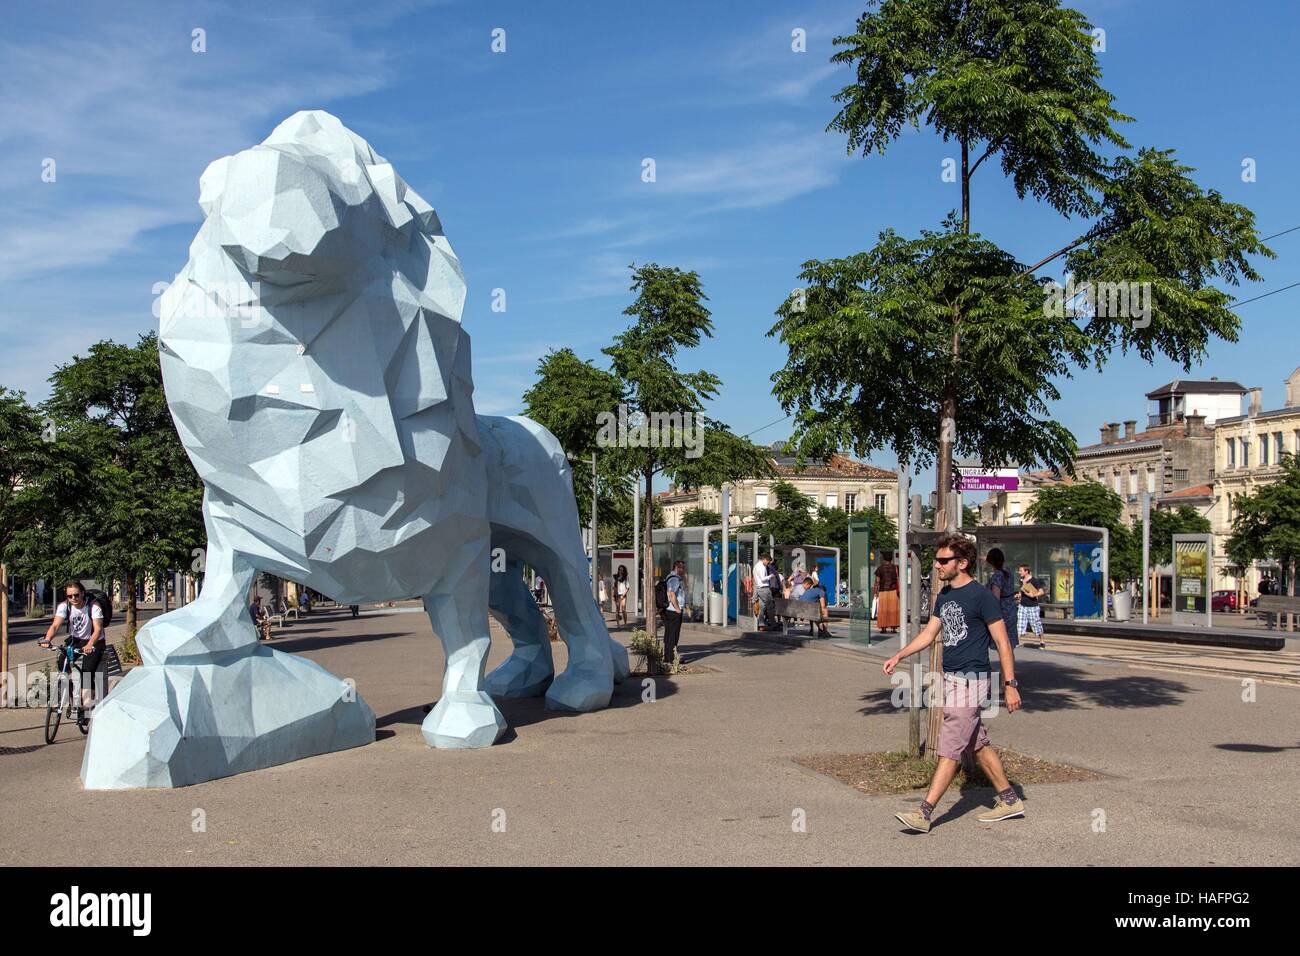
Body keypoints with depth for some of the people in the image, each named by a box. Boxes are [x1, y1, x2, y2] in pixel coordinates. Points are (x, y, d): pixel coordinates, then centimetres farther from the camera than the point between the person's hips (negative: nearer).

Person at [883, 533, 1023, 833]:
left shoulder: (981, 596, -14)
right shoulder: (945, 595, 11)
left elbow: (1003, 643, -12)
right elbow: (929, 633, 18)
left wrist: (1010, 684, -14)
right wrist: (899, 656, 8)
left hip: (971, 681, -9)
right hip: (951, 678, 9)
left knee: (949, 749, -8)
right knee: (978, 745, 16)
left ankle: (924, 813, -10)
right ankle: (1009, 800, 28)